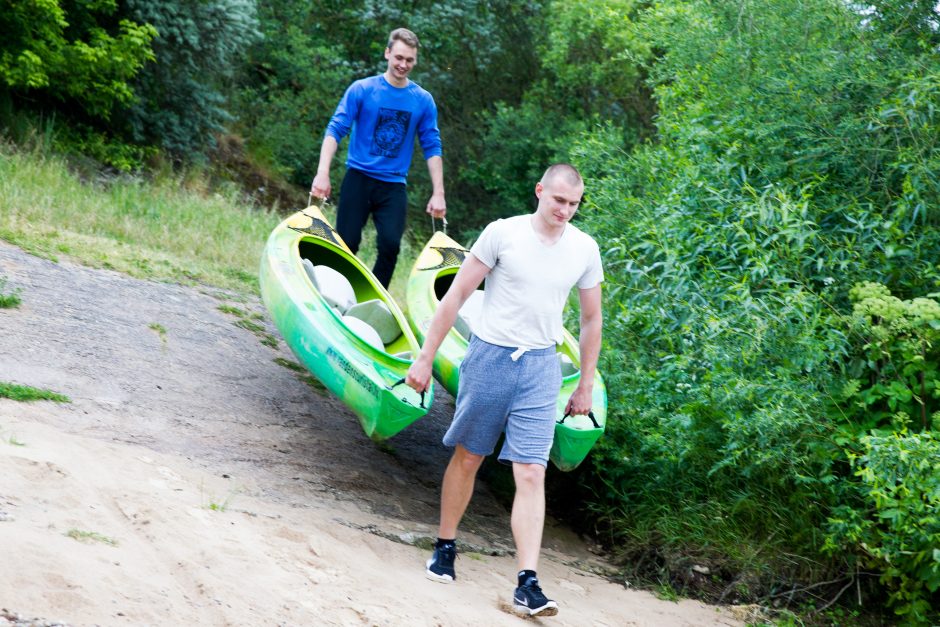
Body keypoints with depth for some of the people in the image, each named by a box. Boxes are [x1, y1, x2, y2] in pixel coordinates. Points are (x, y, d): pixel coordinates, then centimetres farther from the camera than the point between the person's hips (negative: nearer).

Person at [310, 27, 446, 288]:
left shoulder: (423, 101, 5)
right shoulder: (362, 90, -2)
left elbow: (432, 147, 7)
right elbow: (335, 130, -6)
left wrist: (438, 193, 0)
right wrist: (323, 173, -18)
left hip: (394, 185, 2)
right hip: (358, 178, -2)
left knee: (390, 245, -12)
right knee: (347, 243, -4)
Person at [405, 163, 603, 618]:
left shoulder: (584, 249, 2)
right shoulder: (503, 233, -8)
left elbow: (591, 319, 13)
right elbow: (456, 296, -4)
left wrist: (586, 384, 14)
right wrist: (425, 359, -6)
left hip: (540, 367, 1)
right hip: (489, 355, -1)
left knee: (531, 473, -7)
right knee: (467, 458, 11)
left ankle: (527, 584, -9)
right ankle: (445, 548, 31)